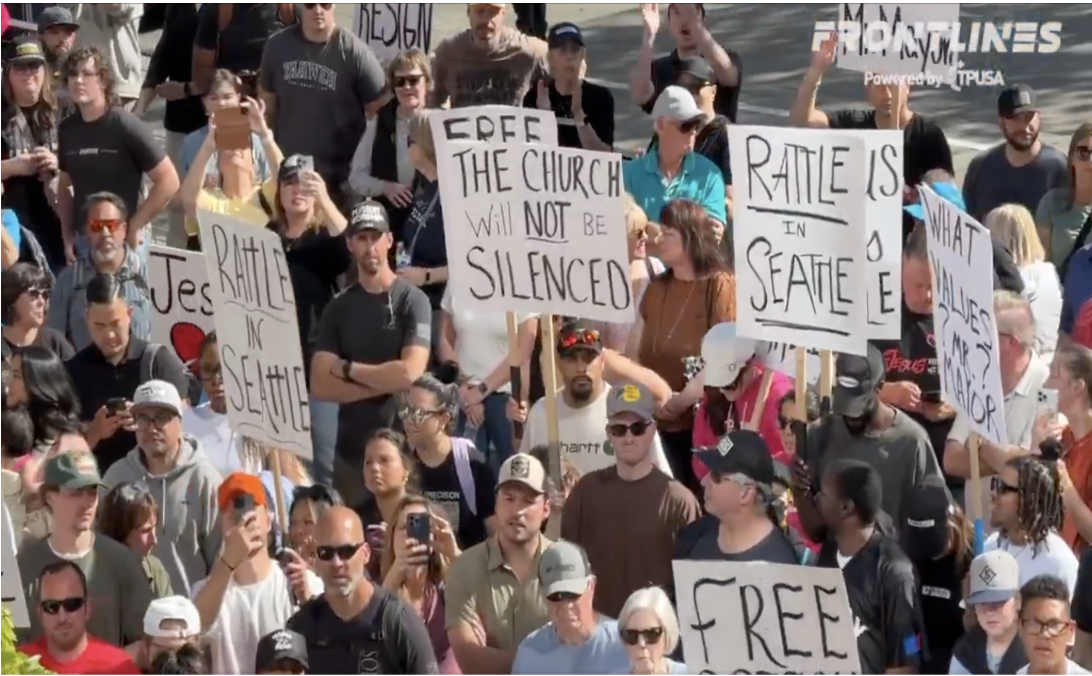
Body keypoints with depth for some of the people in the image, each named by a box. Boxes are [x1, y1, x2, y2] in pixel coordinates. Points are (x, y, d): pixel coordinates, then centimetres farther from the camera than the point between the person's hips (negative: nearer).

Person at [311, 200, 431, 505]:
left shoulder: (412, 300, -4)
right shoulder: (338, 308, 6)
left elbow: (409, 374, -16)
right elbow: (320, 385, -2)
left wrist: (347, 369, -5)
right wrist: (384, 382, -11)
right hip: (351, 448, 4)